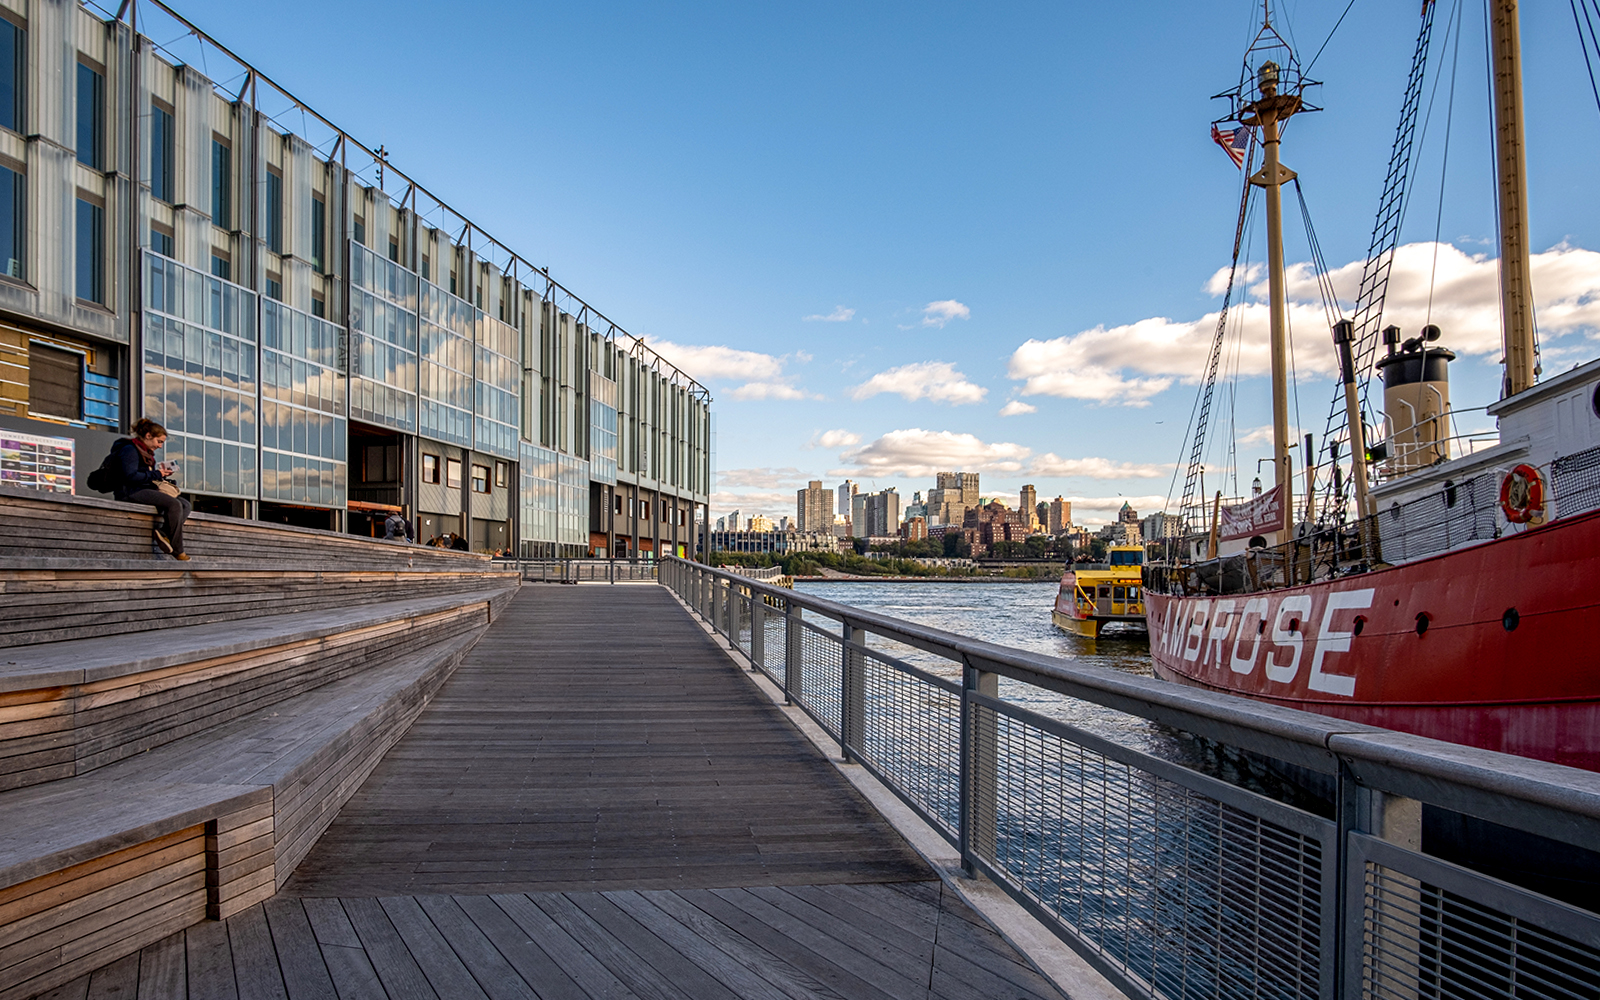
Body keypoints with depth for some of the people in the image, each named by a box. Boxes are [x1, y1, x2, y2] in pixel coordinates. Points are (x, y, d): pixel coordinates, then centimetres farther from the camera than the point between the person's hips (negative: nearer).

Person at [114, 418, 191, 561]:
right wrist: (156, 474, -13)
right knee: (174, 504, -28)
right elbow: (131, 476, -19)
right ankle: (177, 551, -24)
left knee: (186, 505, -7)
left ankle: (162, 532, -27)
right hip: (132, 492, -10)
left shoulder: (147, 453, 23)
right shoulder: (130, 450, -7)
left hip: (145, 490, 10)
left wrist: (162, 474, 7)